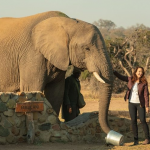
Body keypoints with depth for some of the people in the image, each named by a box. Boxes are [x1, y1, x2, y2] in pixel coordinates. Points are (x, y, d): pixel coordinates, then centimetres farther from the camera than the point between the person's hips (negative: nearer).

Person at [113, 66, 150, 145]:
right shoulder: (131, 79, -1)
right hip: (131, 103, 3)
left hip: (140, 104, -3)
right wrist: (113, 71, -4)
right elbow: (120, 77, 8)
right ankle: (136, 140, 6)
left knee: (143, 121, -7)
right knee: (133, 121, 0)